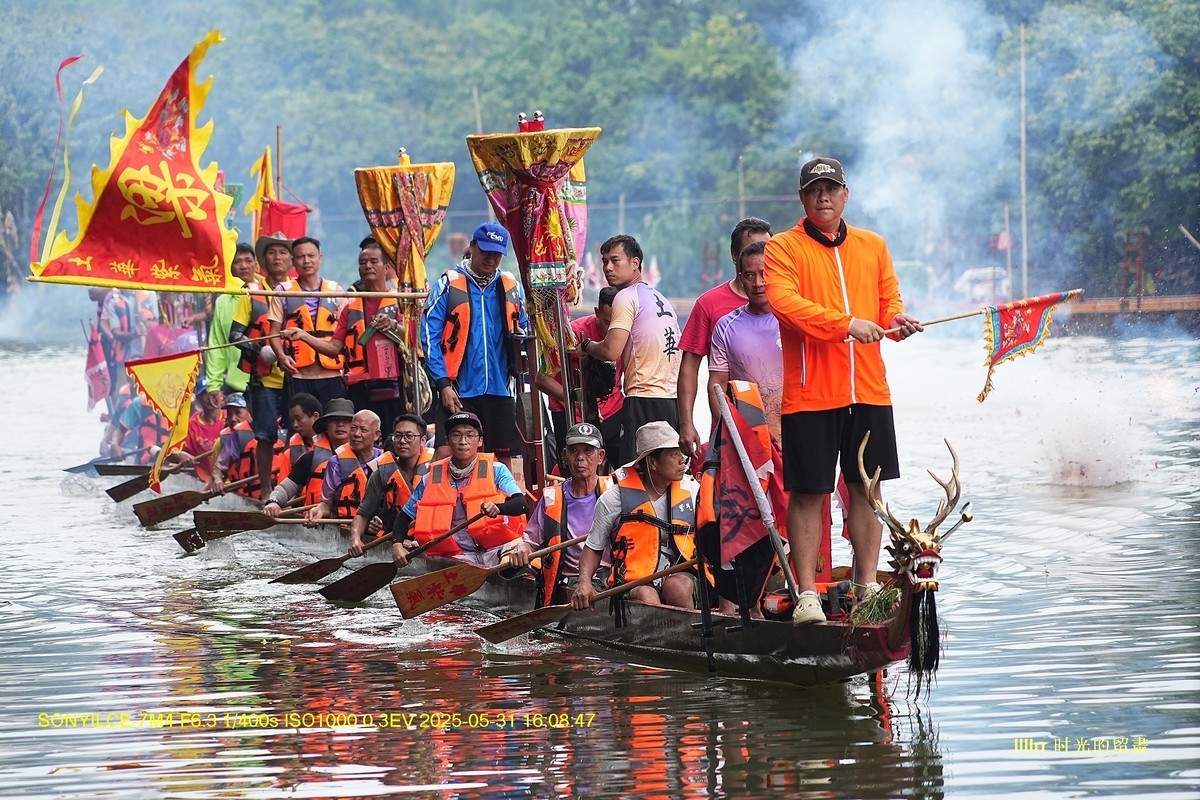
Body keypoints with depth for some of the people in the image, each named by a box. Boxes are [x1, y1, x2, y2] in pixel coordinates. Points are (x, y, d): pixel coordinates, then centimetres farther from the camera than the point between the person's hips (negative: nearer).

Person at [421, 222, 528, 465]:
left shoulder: (511, 286, 10)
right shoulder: (449, 284, -1)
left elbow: (523, 328, 23)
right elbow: (430, 337, -5)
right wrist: (443, 384, -13)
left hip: (500, 390, 4)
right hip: (458, 389, -3)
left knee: (504, 458, 7)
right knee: (445, 454, -13)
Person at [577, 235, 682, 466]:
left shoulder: (627, 297, -6)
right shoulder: (661, 299, 22)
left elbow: (611, 351, -14)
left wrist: (585, 346, 5)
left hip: (644, 398, -9)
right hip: (672, 401, 9)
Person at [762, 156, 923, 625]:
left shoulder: (873, 247, 15)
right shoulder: (783, 249, -1)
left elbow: (889, 301, 17)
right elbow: (784, 303, -16)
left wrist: (897, 320, -7)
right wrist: (846, 324, -25)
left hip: (868, 391, 4)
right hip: (809, 392, -4)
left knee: (866, 488, 8)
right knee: (807, 492, -2)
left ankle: (867, 586, 16)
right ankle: (806, 593, 2)